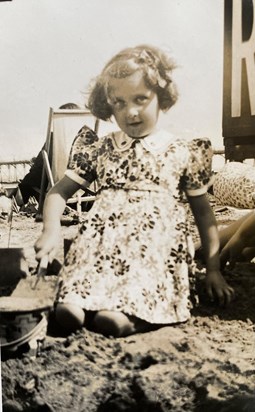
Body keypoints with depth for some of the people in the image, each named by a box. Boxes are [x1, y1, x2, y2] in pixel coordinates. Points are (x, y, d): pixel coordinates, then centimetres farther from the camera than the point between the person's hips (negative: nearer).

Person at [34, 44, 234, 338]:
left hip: (158, 244, -1)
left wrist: (213, 269, 12)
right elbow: (58, 192, 17)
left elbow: (203, 212, 17)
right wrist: (51, 231, -5)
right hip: (103, 237, 2)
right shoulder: (99, 150, 15)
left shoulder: (183, 153, 12)